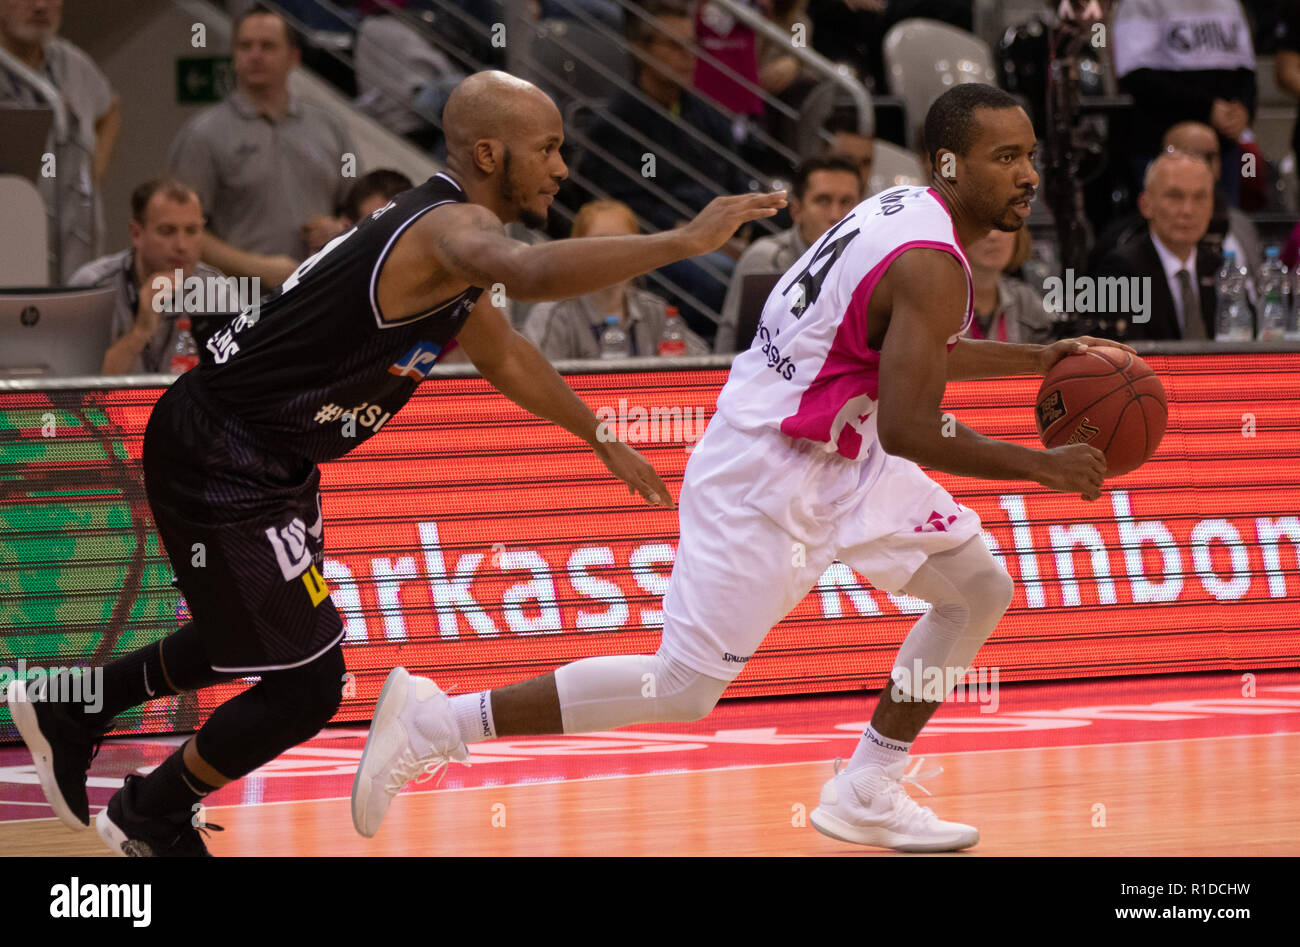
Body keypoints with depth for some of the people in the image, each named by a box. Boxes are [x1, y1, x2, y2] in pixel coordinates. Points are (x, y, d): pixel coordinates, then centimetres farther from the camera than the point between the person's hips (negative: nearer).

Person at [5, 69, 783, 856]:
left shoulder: (441, 225, 9)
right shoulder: (452, 228, -24)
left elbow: (502, 352, 29)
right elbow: (533, 274, -49)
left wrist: (601, 437, 35)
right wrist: (684, 242, -46)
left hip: (263, 459, 10)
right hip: (220, 464, -10)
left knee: (250, 633, 29)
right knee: (308, 686, -4)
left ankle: (70, 712, 45)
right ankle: (150, 816, 18)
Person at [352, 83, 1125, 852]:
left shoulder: (908, 210, 9)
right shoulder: (931, 265, -22)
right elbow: (909, 429, -27)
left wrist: (1036, 359, 22)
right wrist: (1042, 468, -18)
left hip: (836, 455, 10)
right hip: (765, 478, -10)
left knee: (980, 587, 12)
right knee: (683, 689, -10)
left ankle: (865, 795, 16)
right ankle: (437, 720, -4)